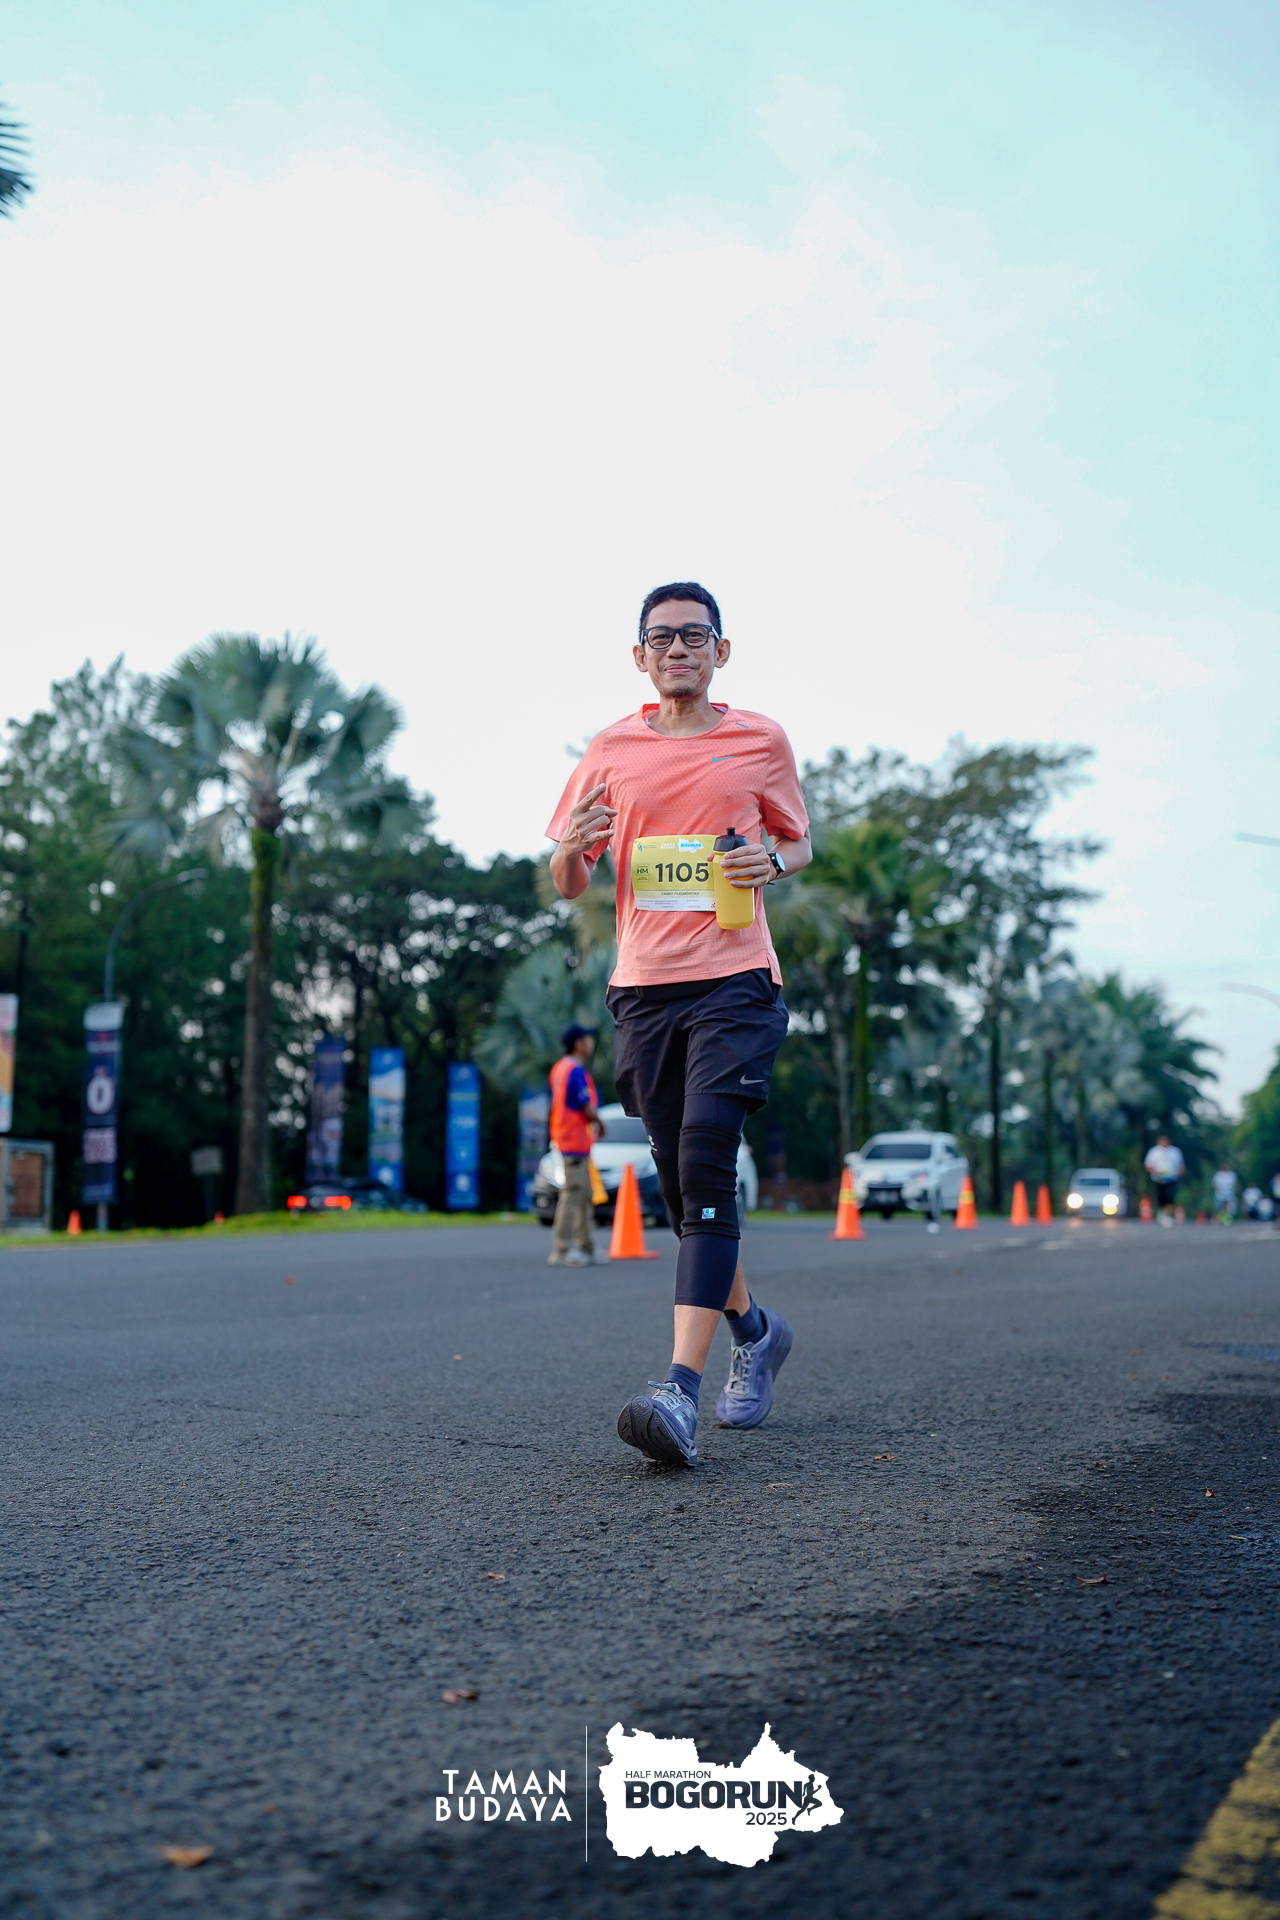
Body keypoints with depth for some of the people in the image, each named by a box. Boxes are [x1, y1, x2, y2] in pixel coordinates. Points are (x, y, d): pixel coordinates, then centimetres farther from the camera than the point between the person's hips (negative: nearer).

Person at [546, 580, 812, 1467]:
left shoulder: (761, 740, 7)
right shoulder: (611, 750, 10)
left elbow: (799, 841, 19)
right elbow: (568, 886, 14)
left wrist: (774, 863, -5)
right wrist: (572, 847, -10)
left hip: (735, 979, -3)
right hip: (643, 985, 3)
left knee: (705, 1167, -19)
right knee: (684, 1186, 8)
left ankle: (681, 1390, -22)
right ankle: (754, 1328, 33)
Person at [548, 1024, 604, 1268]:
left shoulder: (560, 1067, 15)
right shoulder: (575, 1070, -16)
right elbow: (588, 1108, -17)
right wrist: (599, 1124, 3)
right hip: (576, 1141, -10)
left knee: (584, 1194, 15)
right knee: (573, 1193, -10)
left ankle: (586, 1247, 20)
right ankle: (561, 1250, -11)